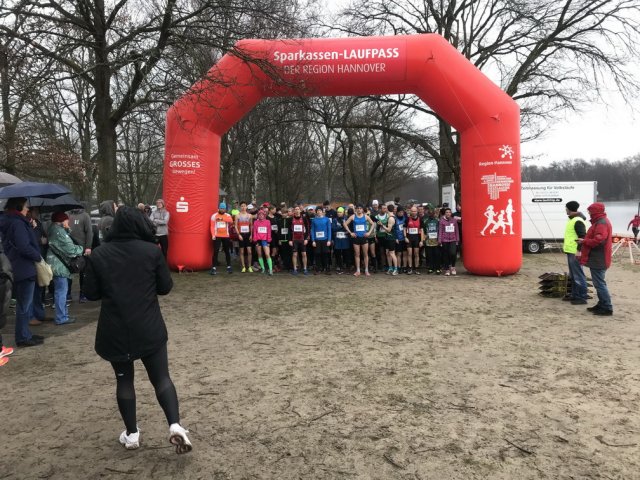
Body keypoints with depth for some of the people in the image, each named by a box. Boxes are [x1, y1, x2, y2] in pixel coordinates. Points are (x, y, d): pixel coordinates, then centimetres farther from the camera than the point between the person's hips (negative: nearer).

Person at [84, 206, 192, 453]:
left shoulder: (98, 254, -3)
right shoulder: (152, 251, -7)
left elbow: (91, 293, 1)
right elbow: (165, 287, -2)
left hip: (114, 331, 1)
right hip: (149, 328, -1)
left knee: (124, 380, 16)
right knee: (161, 377, 7)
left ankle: (131, 434, 24)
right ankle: (175, 426, -7)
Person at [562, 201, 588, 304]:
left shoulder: (578, 221, -17)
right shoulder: (572, 219, 15)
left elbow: (582, 237, -22)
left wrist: (579, 251, -25)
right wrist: (566, 245, 26)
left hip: (575, 252, -11)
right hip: (571, 251, 11)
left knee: (578, 275, -6)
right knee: (573, 275, 17)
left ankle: (582, 297, -1)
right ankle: (575, 295, 26)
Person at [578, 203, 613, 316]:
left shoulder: (601, 223, -18)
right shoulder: (600, 222, 17)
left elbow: (598, 241, -28)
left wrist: (584, 241, -15)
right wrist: (585, 241, 7)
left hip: (598, 260, -11)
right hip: (597, 259, 11)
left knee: (599, 283, -8)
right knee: (599, 282, 18)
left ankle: (607, 308, -4)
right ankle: (602, 304, 26)